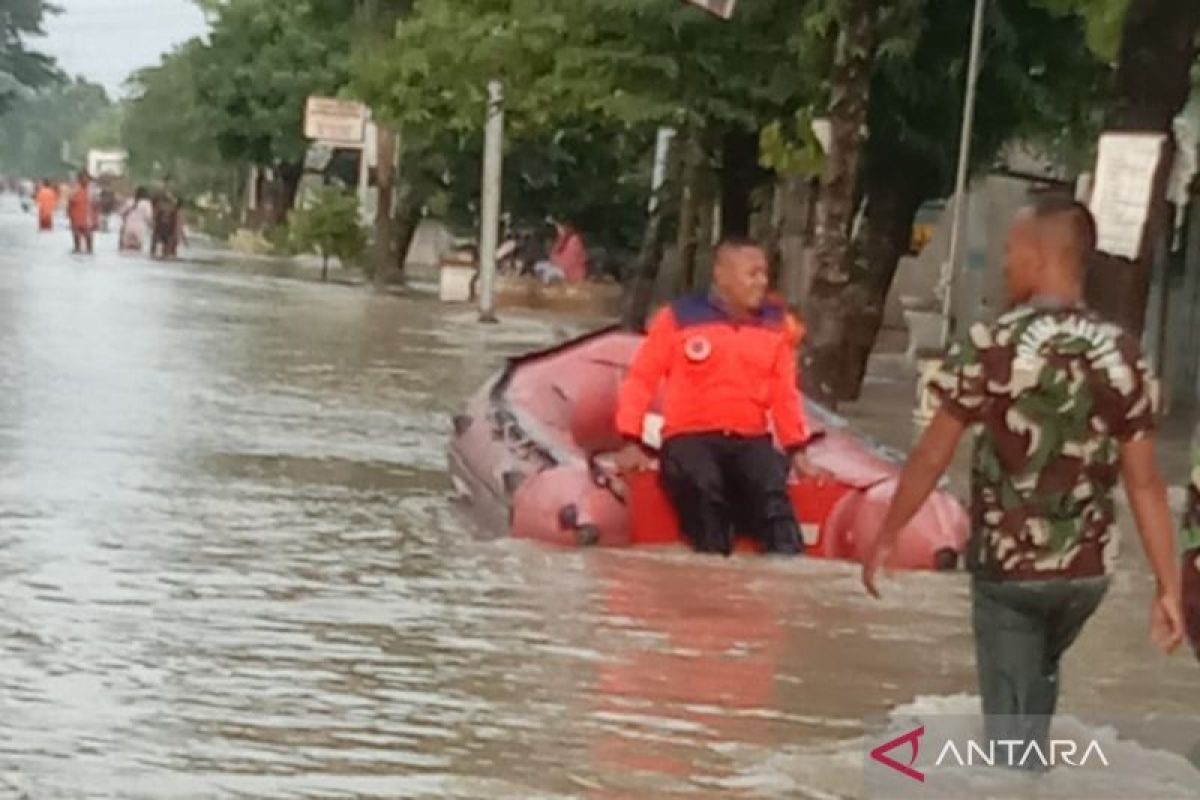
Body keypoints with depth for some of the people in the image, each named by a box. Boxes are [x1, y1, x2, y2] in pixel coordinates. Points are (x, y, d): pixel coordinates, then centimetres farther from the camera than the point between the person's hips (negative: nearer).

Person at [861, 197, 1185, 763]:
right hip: (1086, 568, 4)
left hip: (1007, 564, -4)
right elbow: (1144, 483, -5)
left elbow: (931, 458, -11)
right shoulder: (1122, 356, -4)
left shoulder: (992, 347, -14)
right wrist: (1168, 588, -2)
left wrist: (885, 539, 2)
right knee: (1037, 680, 29)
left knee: (1009, 716, 7)